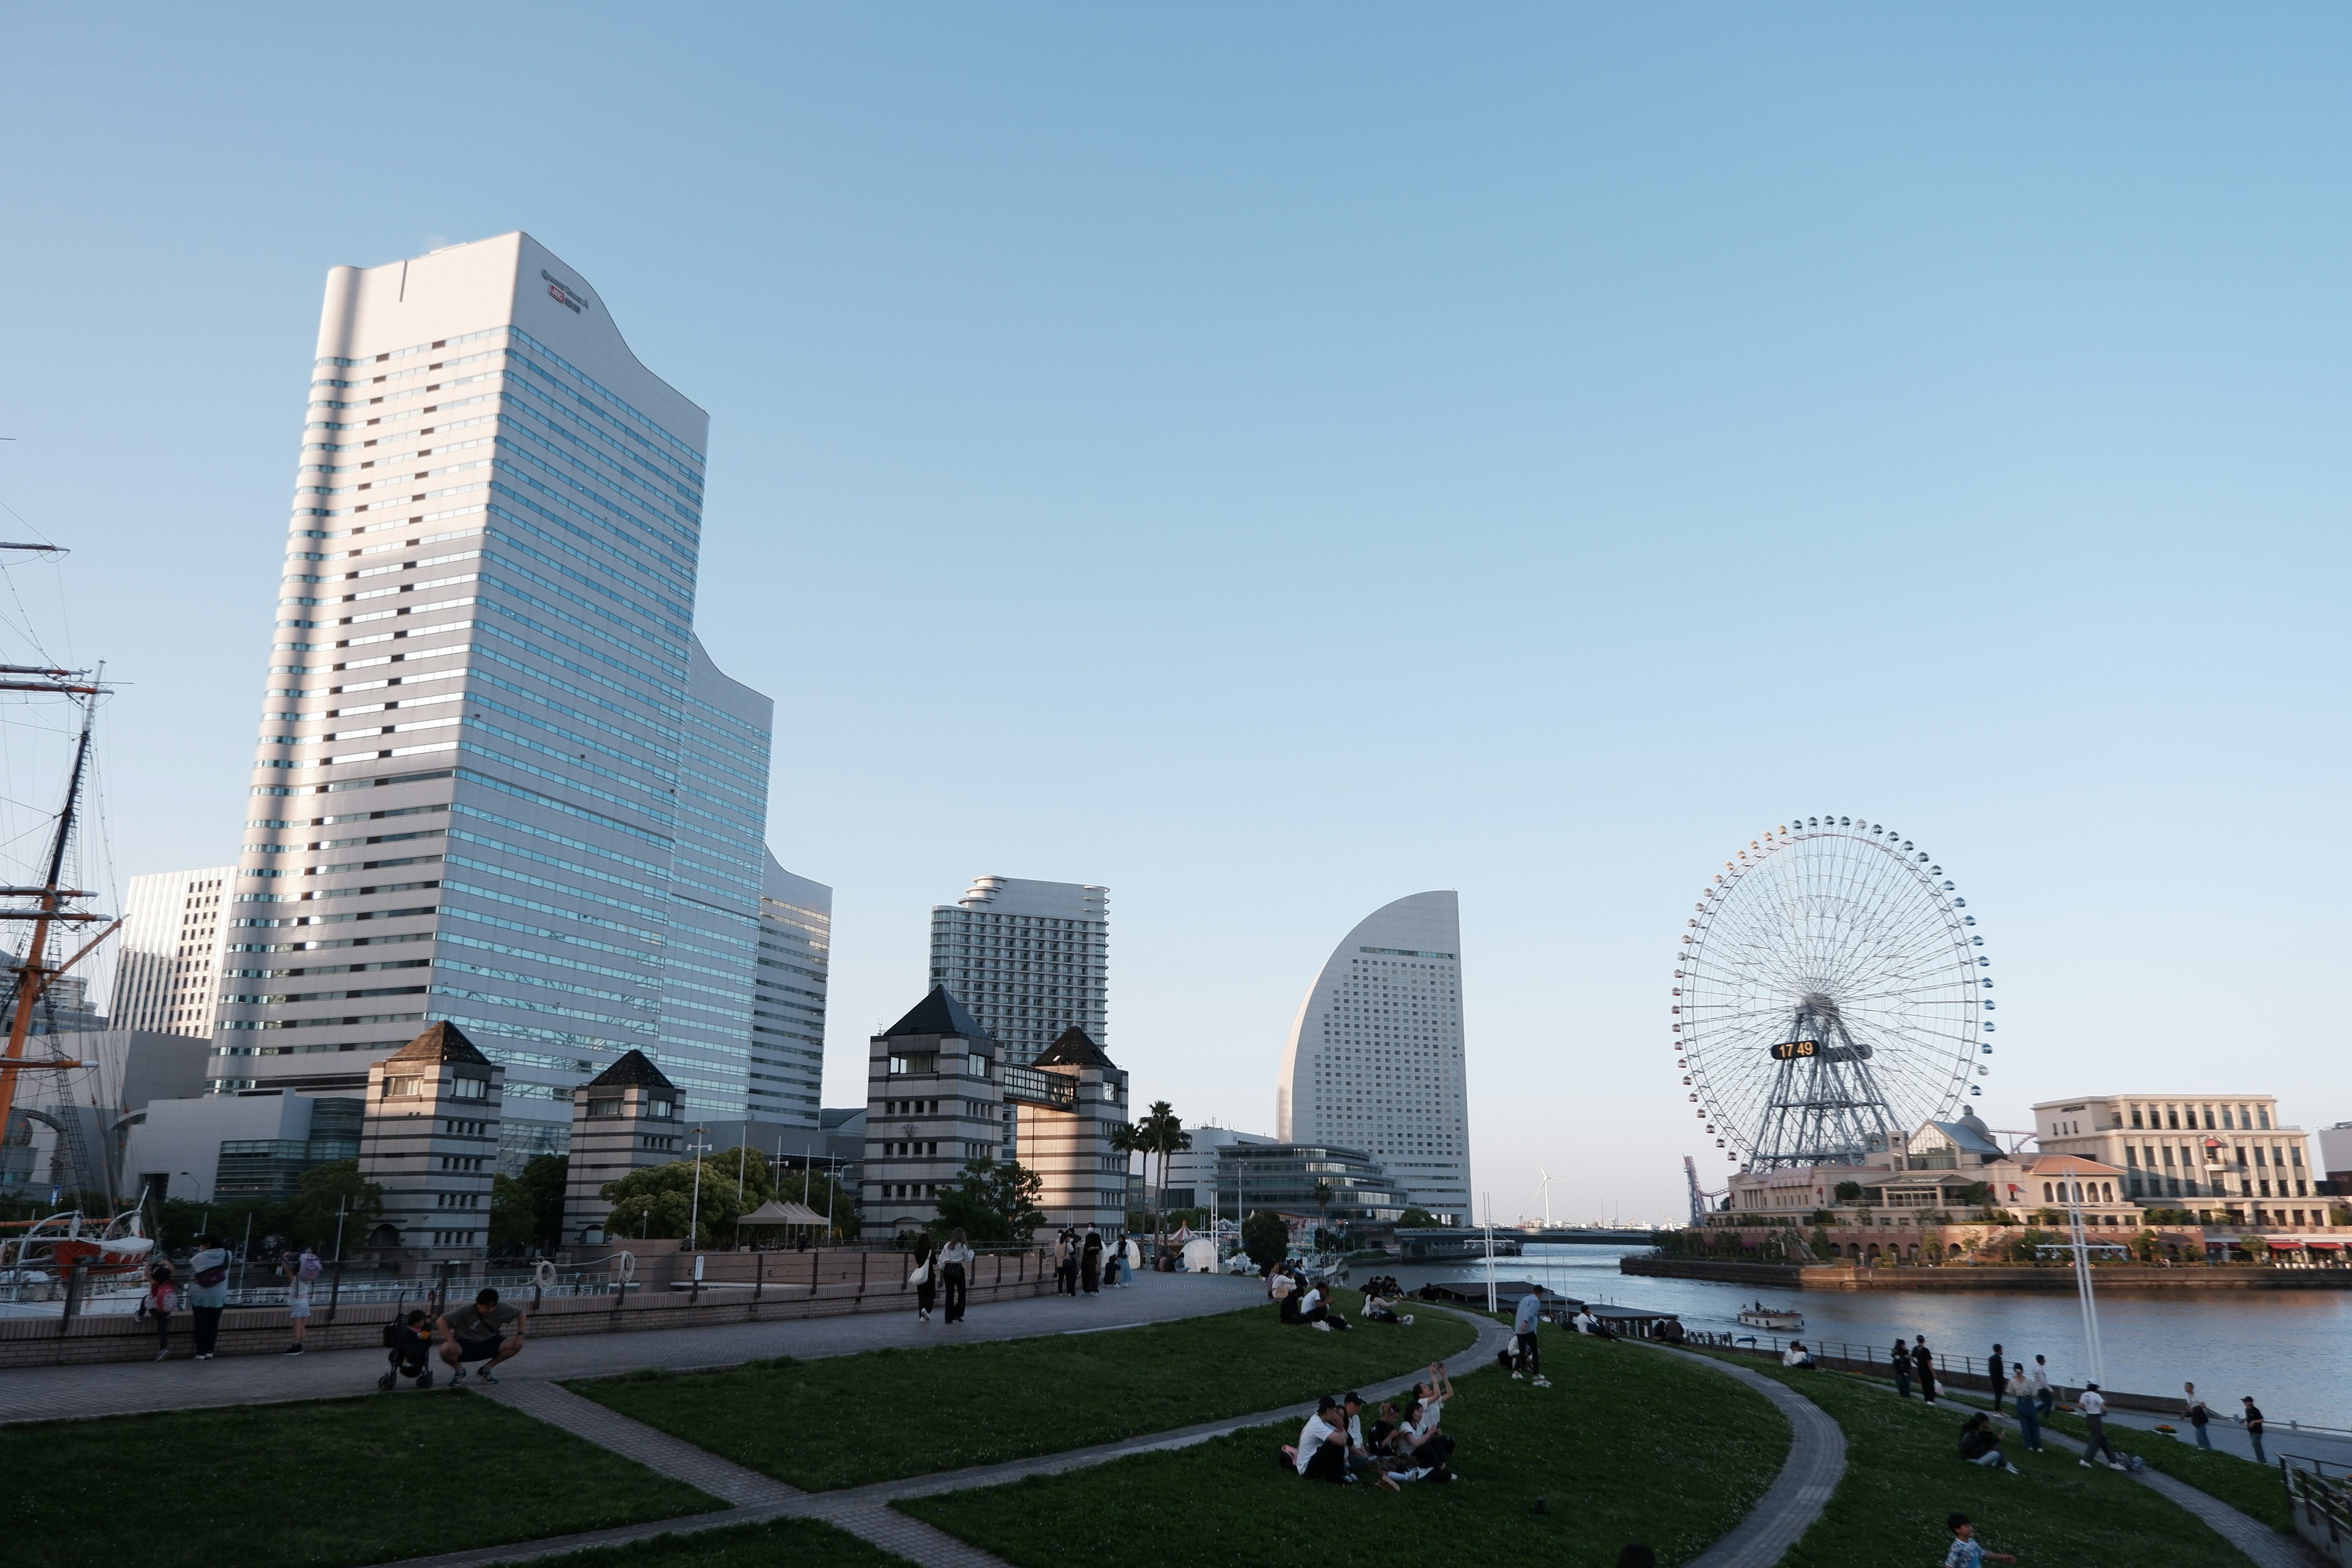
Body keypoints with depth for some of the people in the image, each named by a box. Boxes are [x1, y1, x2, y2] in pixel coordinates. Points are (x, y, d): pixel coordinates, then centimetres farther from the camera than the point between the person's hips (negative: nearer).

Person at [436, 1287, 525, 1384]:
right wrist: (452, 1341, -32)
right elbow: (441, 1321, -24)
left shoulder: (501, 1310, -18)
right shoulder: (465, 1312, -25)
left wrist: (520, 1335, -15)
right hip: (466, 1345, -3)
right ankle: (459, 1370, 0)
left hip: (488, 1344, 3)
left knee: (516, 1345, -18)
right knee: (445, 1350, -35)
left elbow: (521, 1313, -5)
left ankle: (487, 1369, 3)